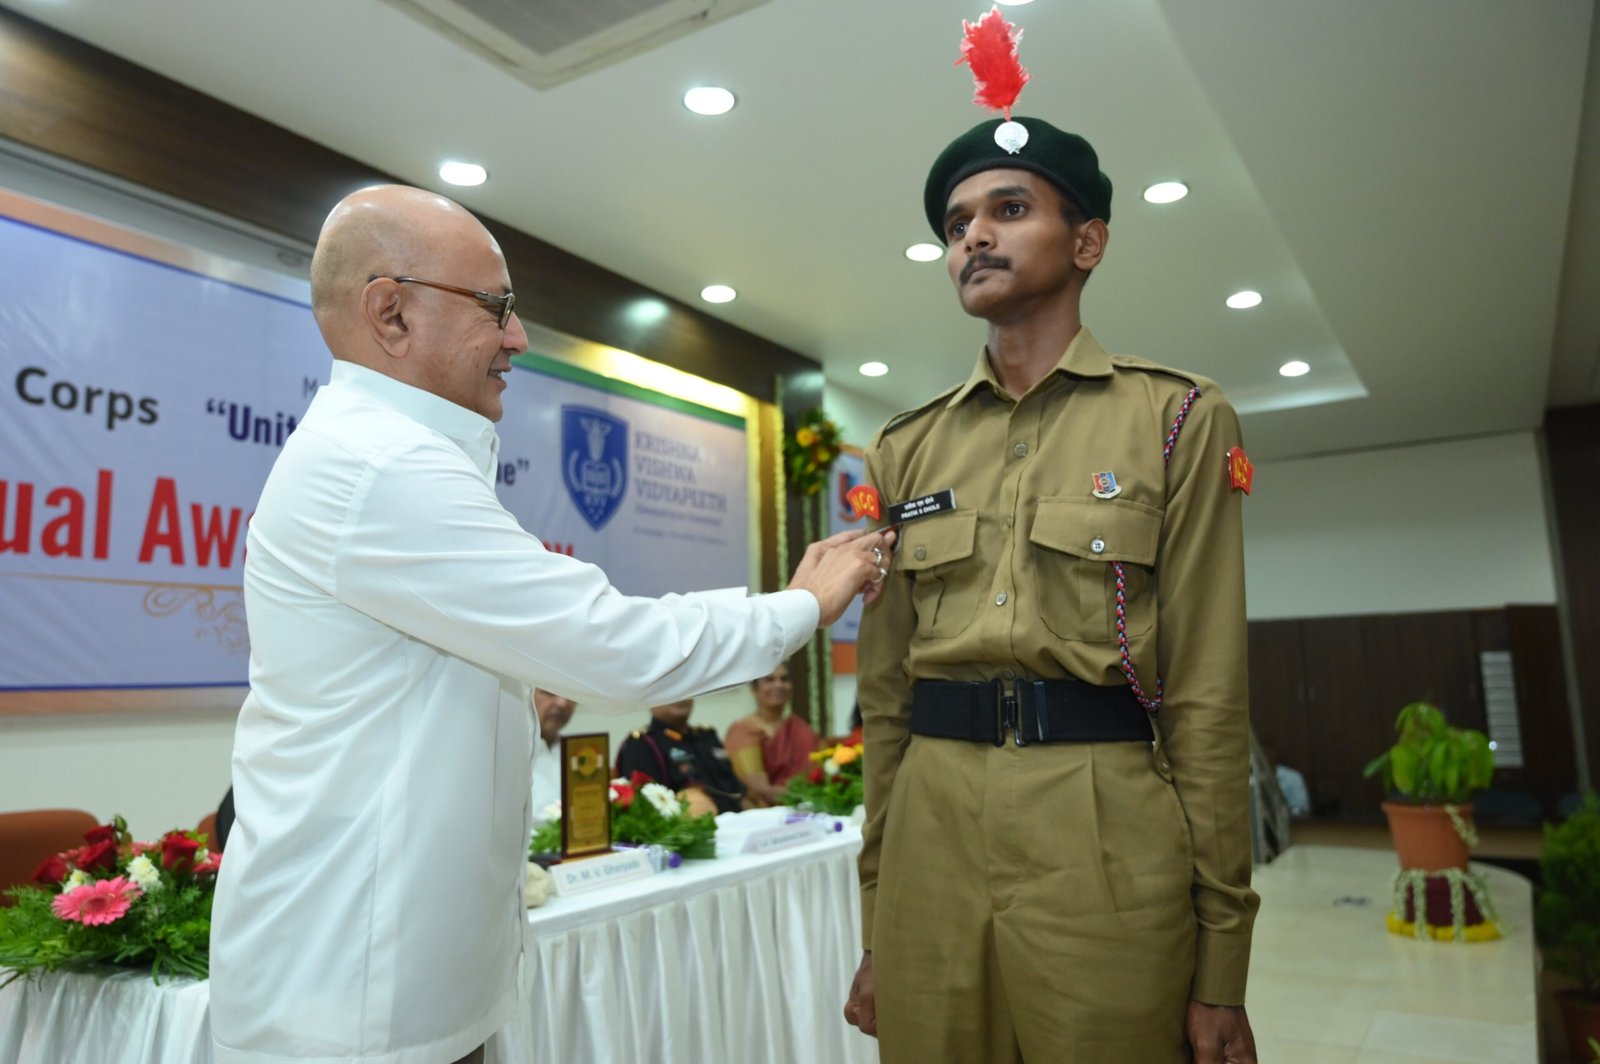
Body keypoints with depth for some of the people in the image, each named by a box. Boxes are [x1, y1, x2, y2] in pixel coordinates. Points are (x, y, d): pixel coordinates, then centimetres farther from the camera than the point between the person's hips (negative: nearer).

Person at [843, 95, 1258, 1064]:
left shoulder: (1177, 419, 1)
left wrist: (1222, 968, -4)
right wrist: (875, 930, 10)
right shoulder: (907, 450, 10)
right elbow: (884, 697, 10)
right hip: (930, 830, 4)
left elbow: (1209, 695, -3)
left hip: (1104, 834, -3)